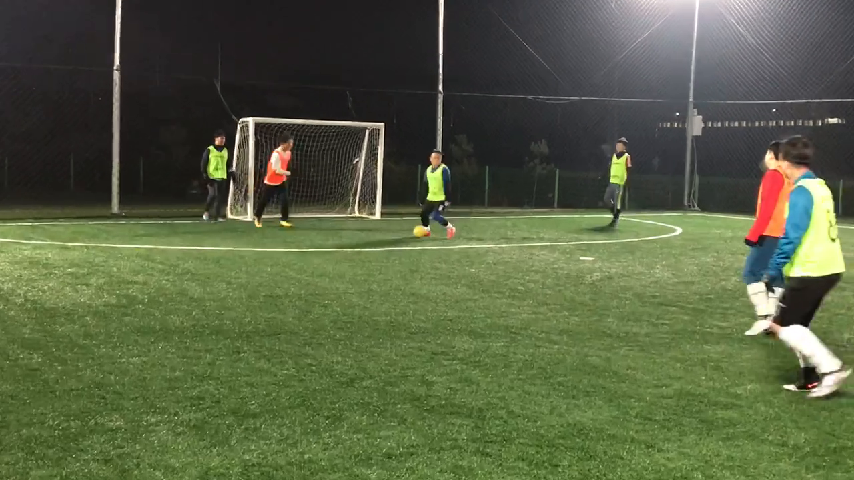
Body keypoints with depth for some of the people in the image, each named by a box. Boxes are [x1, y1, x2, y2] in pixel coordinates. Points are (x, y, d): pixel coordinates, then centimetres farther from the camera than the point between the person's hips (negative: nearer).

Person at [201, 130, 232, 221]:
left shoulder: (225, 151, 14)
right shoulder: (209, 150, -2)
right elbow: (203, 164, -3)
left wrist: (229, 173, 14)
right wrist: (205, 175, -10)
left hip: (222, 177, 5)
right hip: (212, 177, -5)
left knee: (220, 196, 2)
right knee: (212, 195, -13)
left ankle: (217, 215, 8)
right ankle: (206, 212, 5)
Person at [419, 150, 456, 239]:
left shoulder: (444, 169, -12)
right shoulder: (428, 169, 10)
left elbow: (447, 185, -15)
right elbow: (425, 185, 17)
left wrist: (447, 199, -20)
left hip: (441, 199, -7)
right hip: (430, 198, 7)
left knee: (436, 216, -18)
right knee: (424, 214, 5)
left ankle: (450, 228, 2)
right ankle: (426, 231, 26)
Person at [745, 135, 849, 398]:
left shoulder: (801, 192, -16)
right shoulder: (820, 187, 12)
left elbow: (791, 237, -21)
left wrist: (772, 273, -14)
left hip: (810, 271, -9)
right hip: (828, 268, 9)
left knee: (782, 326, -2)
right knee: (796, 324, 17)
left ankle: (831, 369, -8)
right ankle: (811, 378, 17)